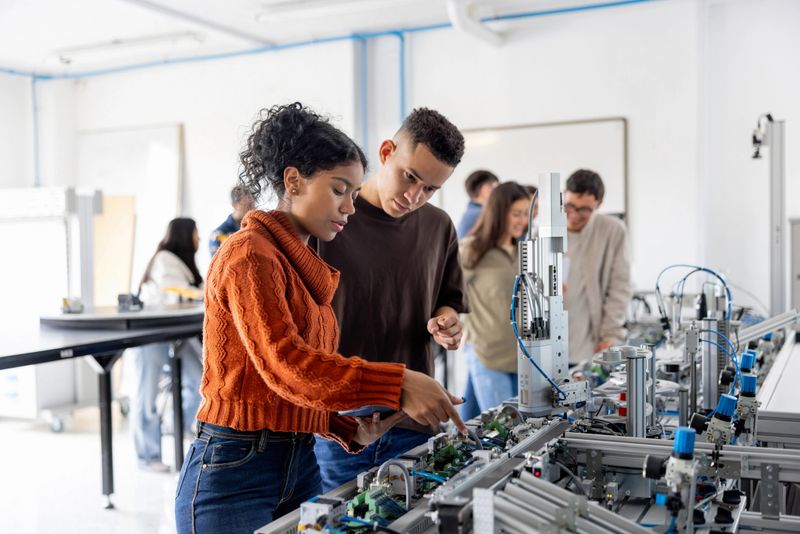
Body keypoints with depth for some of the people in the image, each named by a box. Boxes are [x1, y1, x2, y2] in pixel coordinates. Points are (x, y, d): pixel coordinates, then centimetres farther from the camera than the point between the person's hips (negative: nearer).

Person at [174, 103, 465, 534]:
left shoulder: (307, 269, 13)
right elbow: (284, 364, -26)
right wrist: (398, 384, -32)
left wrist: (351, 431, -1)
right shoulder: (250, 255, -12)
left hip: (300, 466, 8)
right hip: (234, 471, -8)